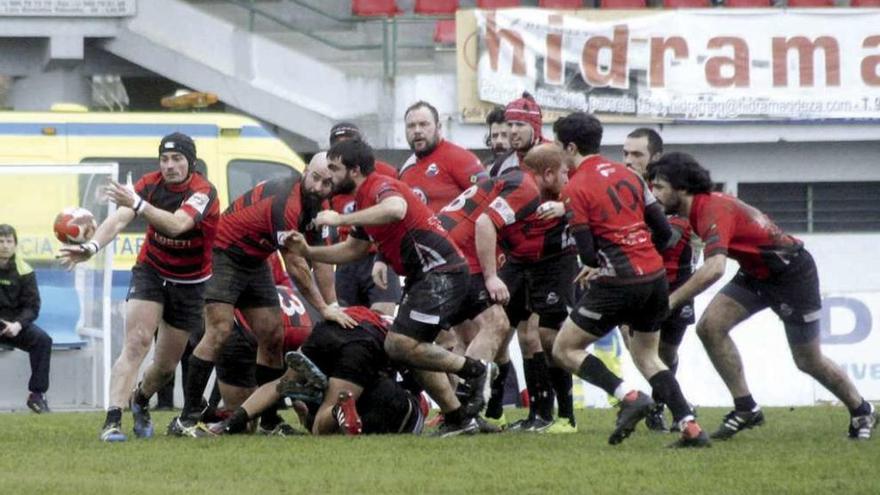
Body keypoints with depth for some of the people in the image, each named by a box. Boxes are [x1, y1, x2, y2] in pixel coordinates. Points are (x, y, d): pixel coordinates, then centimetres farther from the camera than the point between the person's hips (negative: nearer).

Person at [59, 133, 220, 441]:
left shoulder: (203, 192, -22)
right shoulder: (150, 184, -12)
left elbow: (177, 224, -40)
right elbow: (119, 219, -24)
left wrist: (137, 204, -54)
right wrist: (92, 247, -43)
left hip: (190, 284, 0)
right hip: (150, 273, 0)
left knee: (166, 365, 7)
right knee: (137, 342, -22)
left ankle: (140, 400, 41)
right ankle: (113, 420, -27)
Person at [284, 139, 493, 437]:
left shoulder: (380, 187, -13)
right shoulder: (365, 201, 19)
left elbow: (396, 209, -38)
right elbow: (353, 249, 28)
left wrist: (340, 220, -32)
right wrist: (307, 252, 17)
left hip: (441, 273, -11)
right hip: (423, 277, 11)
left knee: (400, 345, -18)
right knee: (412, 350, 11)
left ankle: (474, 371, -6)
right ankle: (458, 417, 15)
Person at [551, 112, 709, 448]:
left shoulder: (575, 189, -7)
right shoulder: (627, 175, 12)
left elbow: (588, 252, -10)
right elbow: (663, 231, 11)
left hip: (618, 283, -7)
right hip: (655, 277, 7)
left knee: (565, 350, 7)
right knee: (646, 355, 22)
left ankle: (630, 398, -9)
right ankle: (690, 427, 6)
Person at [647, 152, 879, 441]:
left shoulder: (714, 211, -30)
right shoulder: (699, 208, -1)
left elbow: (713, 269, -44)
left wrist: (670, 302, -41)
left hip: (792, 273, -8)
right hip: (756, 273, 8)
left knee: (809, 361, 4)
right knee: (710, 326, -11)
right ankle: (746, 408, -4)